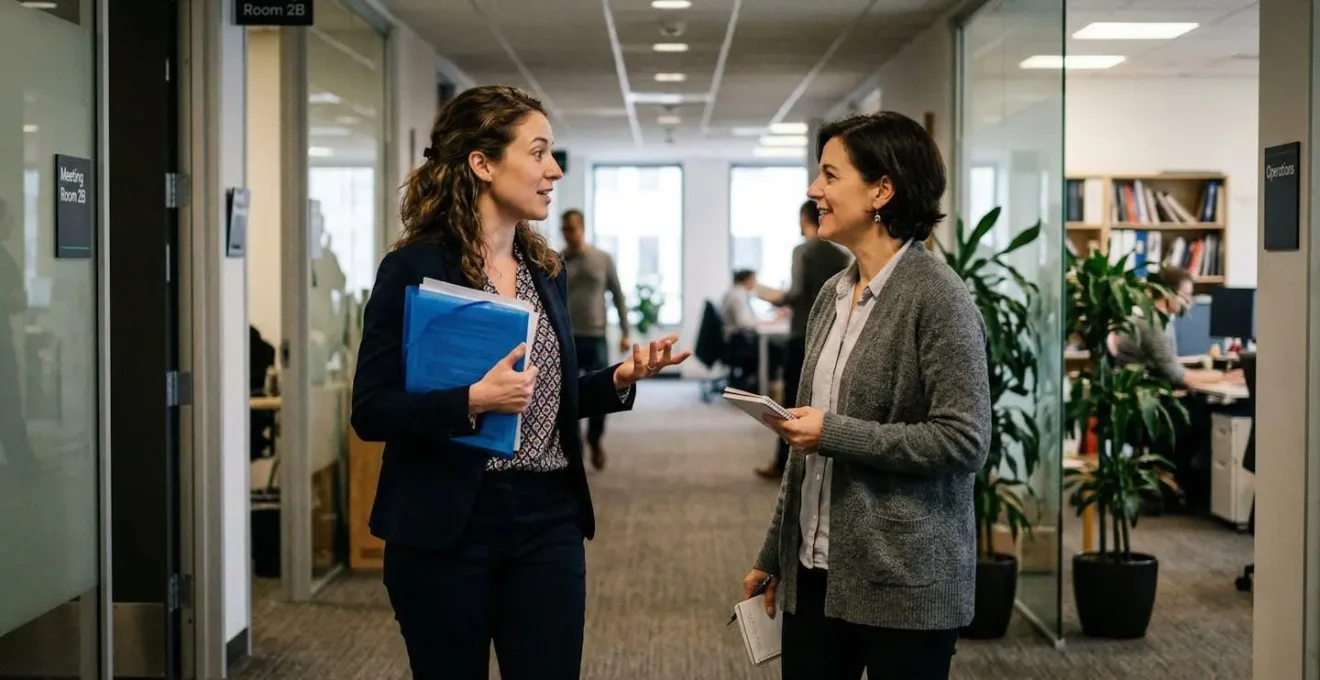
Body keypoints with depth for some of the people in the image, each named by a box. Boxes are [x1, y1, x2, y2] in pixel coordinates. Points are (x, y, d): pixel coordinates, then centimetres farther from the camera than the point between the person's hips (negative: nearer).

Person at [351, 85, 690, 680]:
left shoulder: (546, 269, 10)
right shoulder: (413, 268, -9)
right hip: (445, 525, -5)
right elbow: (370, 411, -13)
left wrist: (619, 379, 1)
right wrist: (473, 401, -26)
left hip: (548, 521, 5)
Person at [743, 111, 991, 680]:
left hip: (902, 583, -6)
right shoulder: (832, 295, 10)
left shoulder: (936, 296, -11)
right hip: (815, 571, 7)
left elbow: (965, 440, -17)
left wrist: (835, 433, -18)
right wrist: (773, 557, 17)